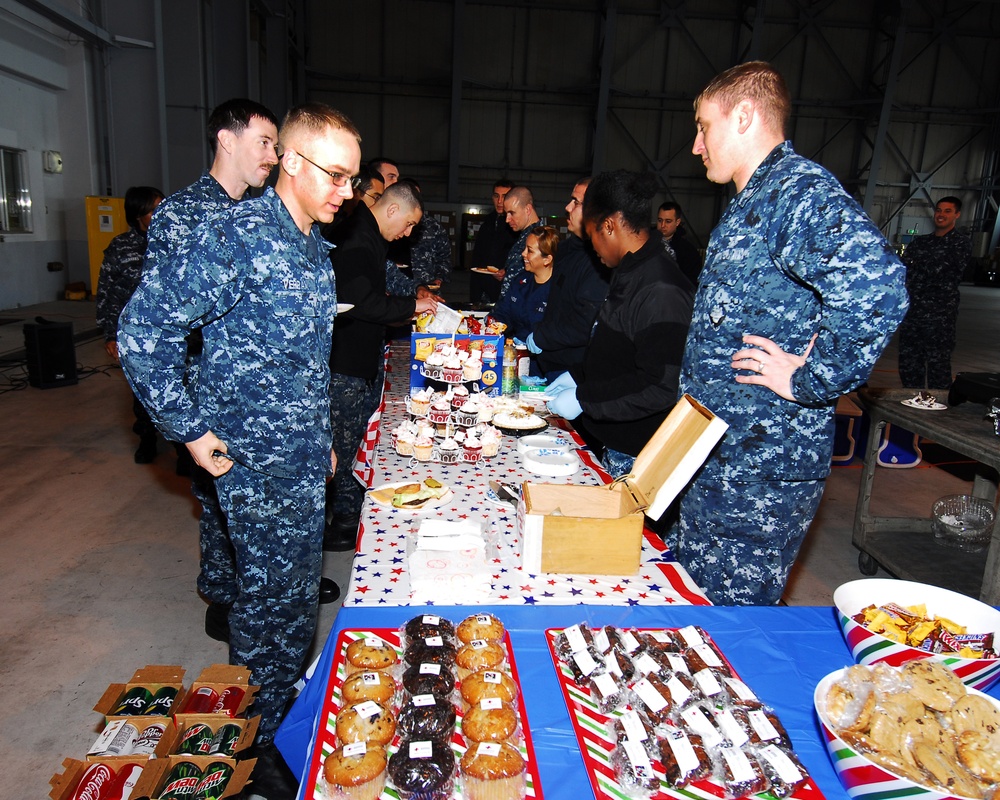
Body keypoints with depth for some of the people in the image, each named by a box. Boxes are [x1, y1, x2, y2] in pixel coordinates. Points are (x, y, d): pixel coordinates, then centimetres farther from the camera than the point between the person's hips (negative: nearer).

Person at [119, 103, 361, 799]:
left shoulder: (314, 244, 10)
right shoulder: (237, 236, -17)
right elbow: (144, 331, -17)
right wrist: (190, 430, -14)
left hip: (305, 459, 8)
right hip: (258, 461, -8)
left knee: (297, 595, 19)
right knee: (273, 599, 5)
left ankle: (285, 715, 40)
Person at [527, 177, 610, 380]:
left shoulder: (599, 261, -23)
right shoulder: (566, 247, 10)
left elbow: (584, 327, -27)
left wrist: (539, 339, -14)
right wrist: (538, 335, 8)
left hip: (573, 371, -9)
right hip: (550, 362, 9)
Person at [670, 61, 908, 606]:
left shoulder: (800, 189, -17)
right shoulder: (750, 201, 16)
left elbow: (874, 284, -35)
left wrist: (808, 381, -24)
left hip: (762, 464, -10)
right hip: (718, 455, 10)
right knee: (685, 592, 21)